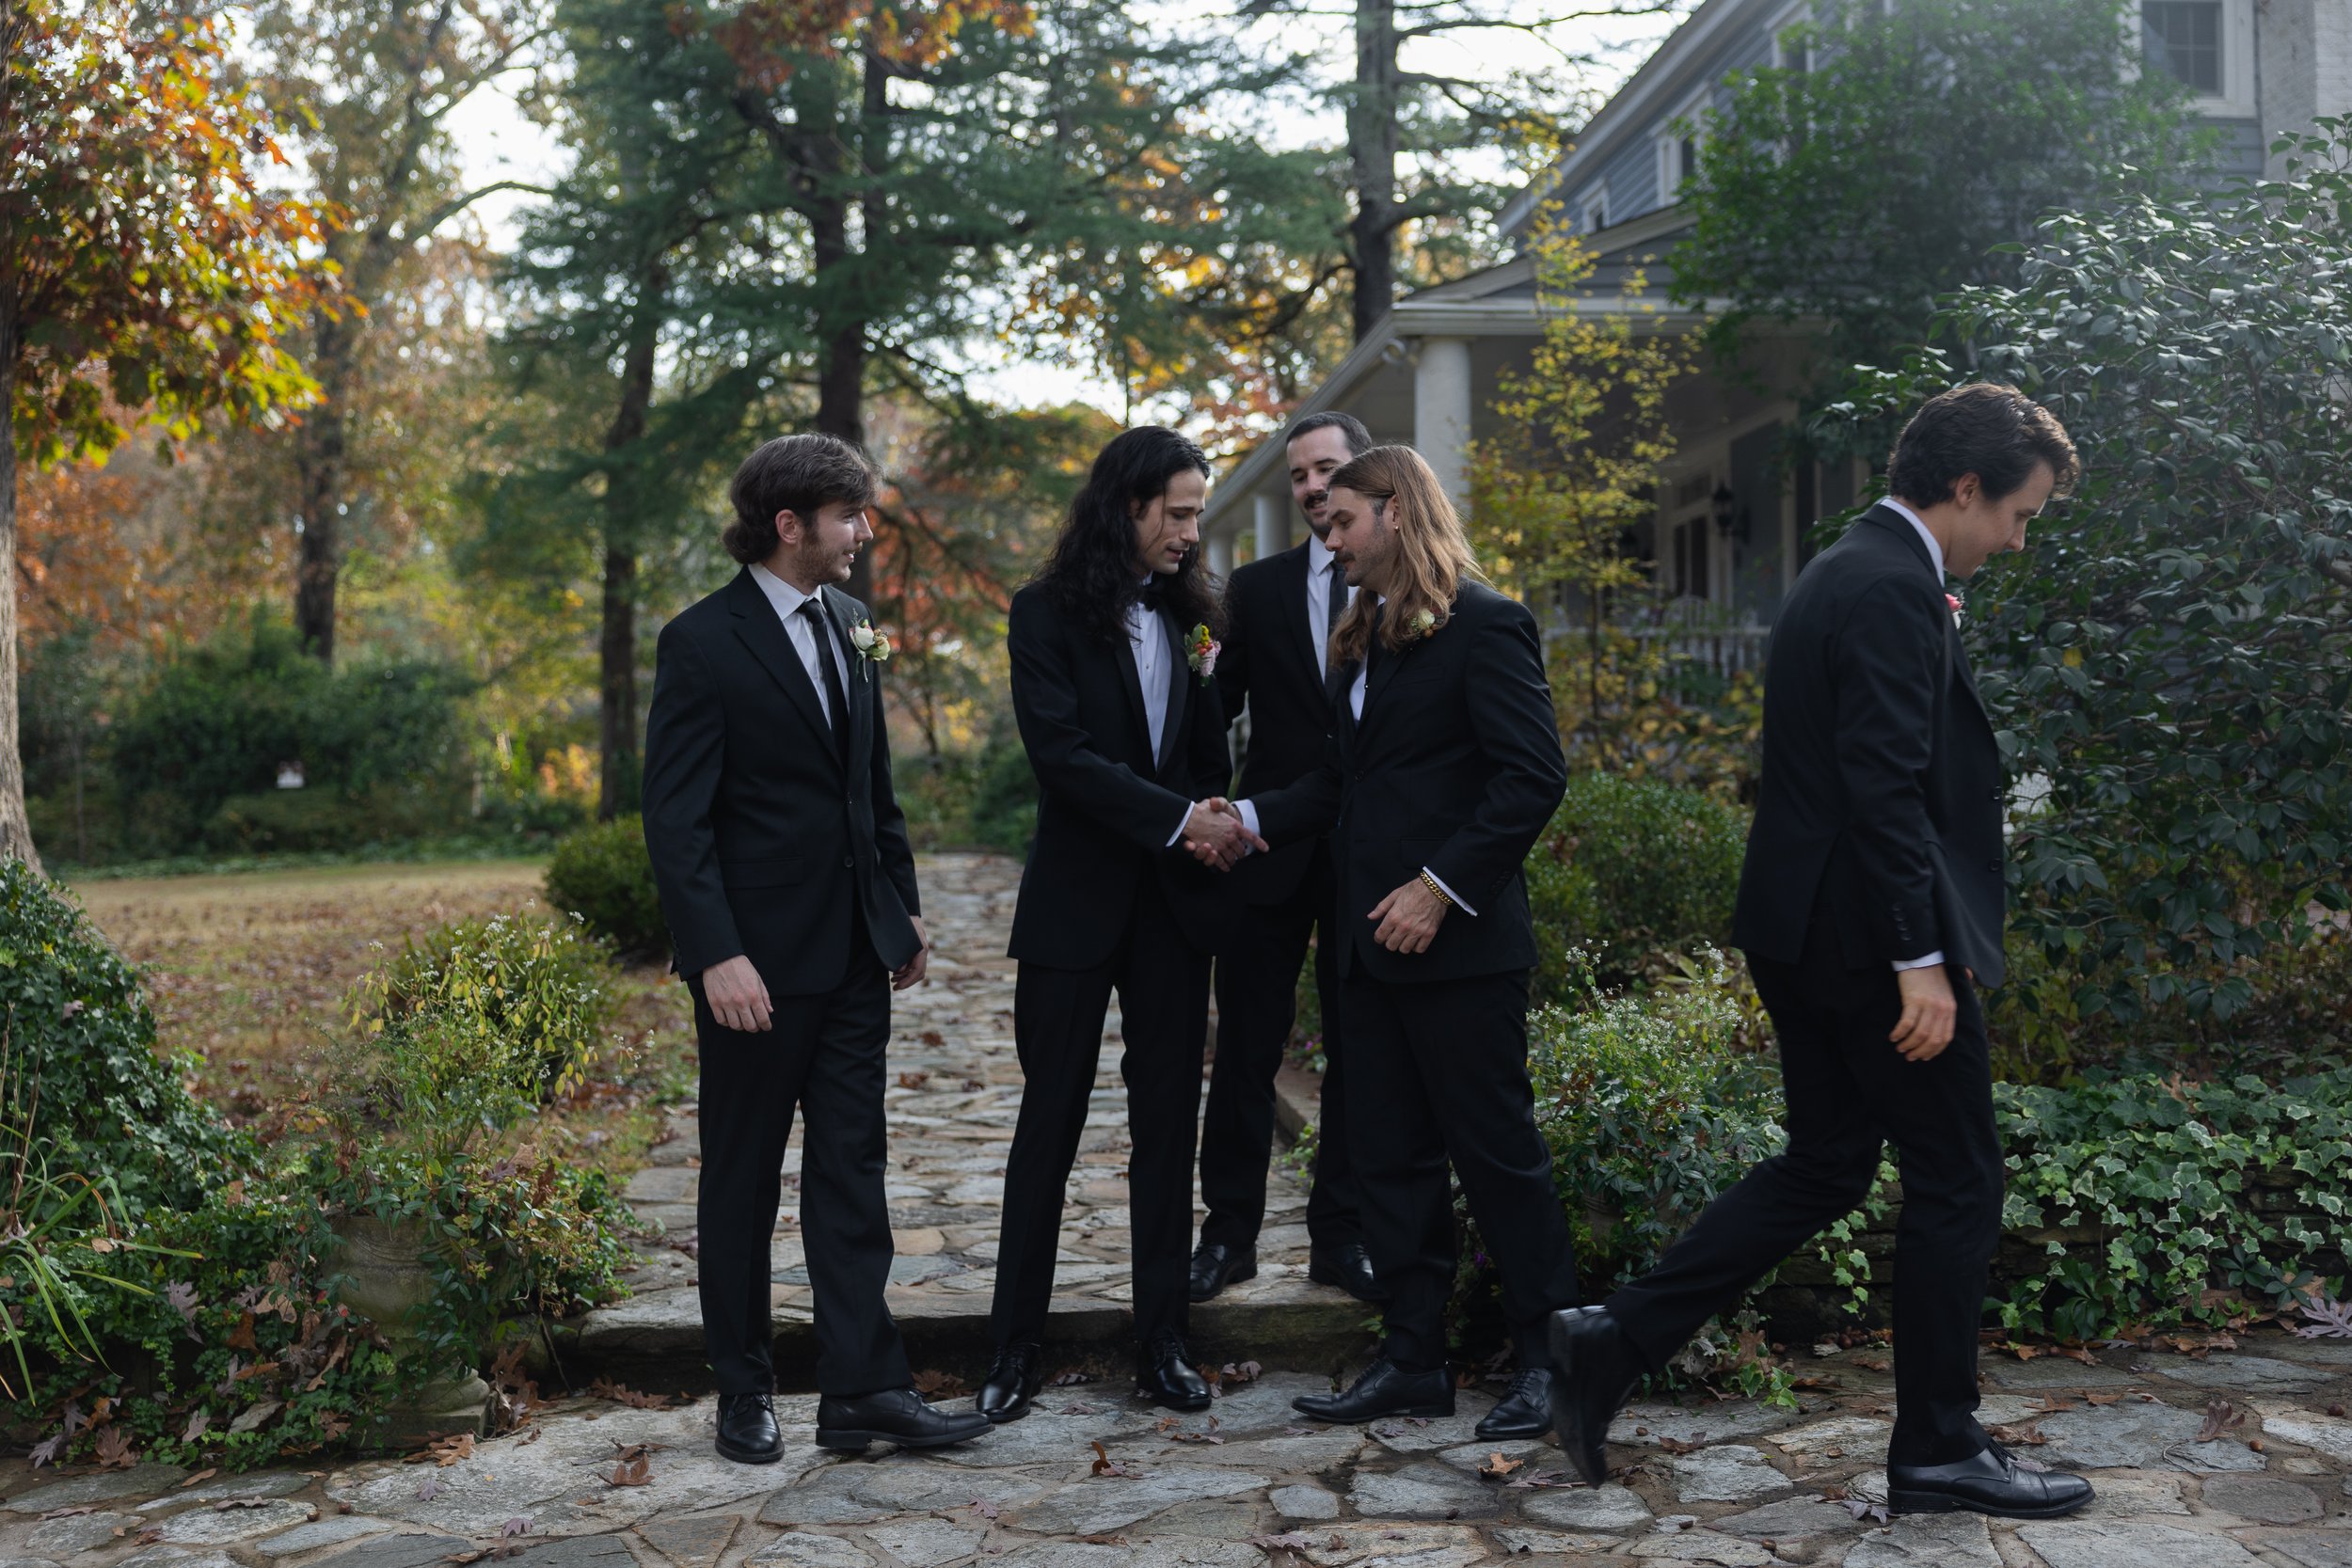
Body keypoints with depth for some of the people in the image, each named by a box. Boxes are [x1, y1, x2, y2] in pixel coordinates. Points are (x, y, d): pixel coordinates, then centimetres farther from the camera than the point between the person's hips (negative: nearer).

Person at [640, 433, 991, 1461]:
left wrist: (902, 908, 16)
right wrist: (717, 955, -22)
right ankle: (744, 1394, 21)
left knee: (851, 1171, 7)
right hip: (760, 961, -6)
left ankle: (861, 1389, 13)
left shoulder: (847, 625, 11)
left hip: (854, 952, 7)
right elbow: (675, 819, -15)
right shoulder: (703, 643, -11)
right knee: (742, 1181, 7)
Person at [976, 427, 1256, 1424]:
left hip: (1173, 899, 4)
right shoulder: (1047, 616, -4)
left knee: (1167, 1121, 7)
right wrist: (1177, 818, -17)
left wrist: (1218, 821, 0)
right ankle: (1016, 1349, 13)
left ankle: (1161, 1342, 17)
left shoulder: (1188, 618, 11)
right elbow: (1062, 753, -14)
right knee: (1049, 1121, 2)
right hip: (1075, 900, -4)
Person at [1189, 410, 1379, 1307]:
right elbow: (1217, 708, 4)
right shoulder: (1258, 589, 6)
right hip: (1272, 847, 1)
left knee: (1358, 1049, 8)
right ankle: (1230, 1230, 17)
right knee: (1246, 1047, 5)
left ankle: (1340, 1234, 20)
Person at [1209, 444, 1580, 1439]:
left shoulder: (1483, 627, -10)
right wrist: (1252, 820, 4)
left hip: (1457, 942, -9)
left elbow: (1533, 776, -17)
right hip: (1372, 945, 9)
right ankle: (1413, 1360, 21)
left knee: (1494, 1150, 0)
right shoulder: (1370, 638, 17)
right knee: (1388, 1153, 11)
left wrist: (1439, 888, -19)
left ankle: (1546, 1358, 15)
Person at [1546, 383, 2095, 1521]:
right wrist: (1921, 960, -22)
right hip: (1871, 937, -10)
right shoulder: (1894, 590, -16)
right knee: (1955, 1184, 4)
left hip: (1807, 934, 10)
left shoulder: (1846, 573, 16)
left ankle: (1614, 1341, 14)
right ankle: (1938, 1450, 17)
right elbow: (1886, 788, -23)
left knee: (1821, 1168, 16)